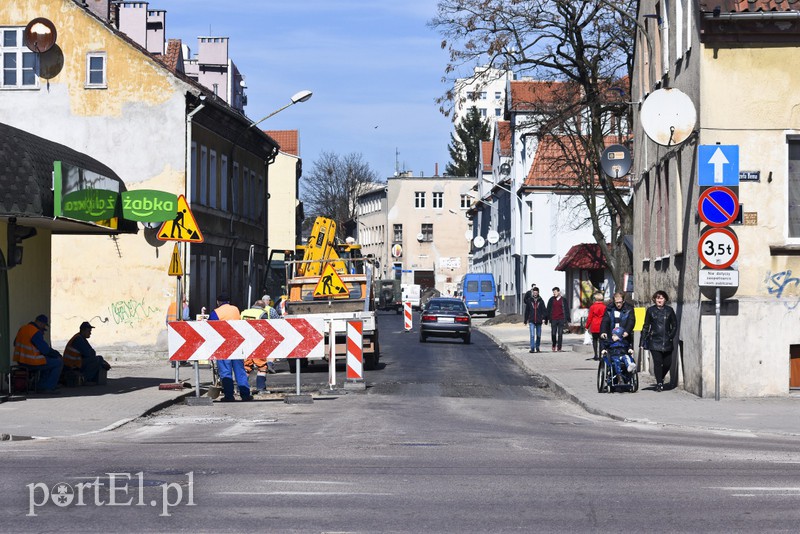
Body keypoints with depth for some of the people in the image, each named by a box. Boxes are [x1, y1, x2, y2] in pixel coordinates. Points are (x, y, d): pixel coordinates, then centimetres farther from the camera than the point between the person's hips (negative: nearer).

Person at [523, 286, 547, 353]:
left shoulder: (541, 301, 4)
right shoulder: (529, 300, 4)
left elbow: (544, 309, -1)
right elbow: (527, 311, 9)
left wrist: (543, 318, -15)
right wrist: (526, 320, 9)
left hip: (539, 321, 1)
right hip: (531, 321, -1)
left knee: (538, 335, 10)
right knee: (532, 335, -13)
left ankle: (537, 347, 25)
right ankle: (532, 348, -14)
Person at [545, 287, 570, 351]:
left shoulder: (563, 300, 5)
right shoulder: (551, 300, 6)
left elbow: (567, 310, 8)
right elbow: (548, 310, 9)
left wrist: (567, 320, 4)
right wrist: (546, 319, 6)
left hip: (561, 319, -1)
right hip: (553, 319, 1)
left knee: (560, 334, -2)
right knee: (553, 333, -2)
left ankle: (559, 348, 3)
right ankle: (554, 345, 21)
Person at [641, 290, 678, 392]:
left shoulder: (669, 310, 7)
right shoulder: (650, 310, 5)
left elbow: (675, 325, 12)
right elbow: (646, 326, 9)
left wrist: (671, 336, 0)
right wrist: (643, 340, 4)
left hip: (667, 341, 2)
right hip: (654, 341, -2)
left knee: (667, 363, 2)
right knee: (657, 362, -9)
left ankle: (660, 378, 27)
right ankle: (659, 383, 0)